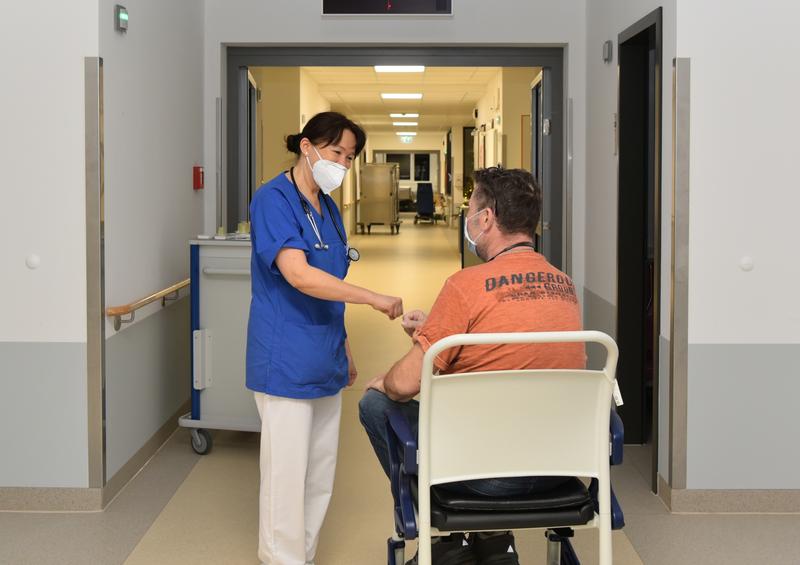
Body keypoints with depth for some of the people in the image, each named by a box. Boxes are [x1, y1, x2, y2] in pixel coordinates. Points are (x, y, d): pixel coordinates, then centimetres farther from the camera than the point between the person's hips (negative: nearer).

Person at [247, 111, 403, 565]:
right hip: (286, 363, -8)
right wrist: (373, 298, -24)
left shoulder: (328, 207, 14)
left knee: (321, 476, 13)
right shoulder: (275, 199, -12)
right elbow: (298, 274, -25)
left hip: (325, 362, 8)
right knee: (287, 475, -3)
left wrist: (346, 352, 21)